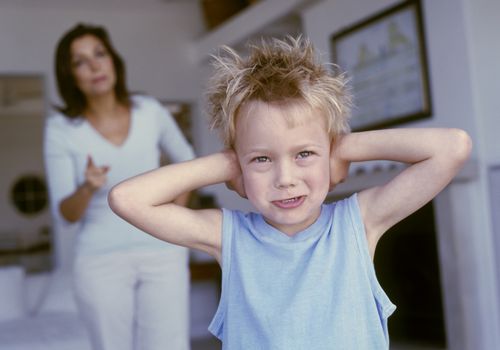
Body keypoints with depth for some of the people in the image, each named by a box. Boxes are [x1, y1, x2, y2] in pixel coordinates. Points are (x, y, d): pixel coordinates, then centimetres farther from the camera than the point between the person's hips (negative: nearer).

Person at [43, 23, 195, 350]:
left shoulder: (150, 111, -1)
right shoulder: (61, 127, -6)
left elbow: (186, 160, 18)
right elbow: (65, 214, -6)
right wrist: (87, 188, -27)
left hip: (162, 254, 1)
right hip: (102, 262, -1)